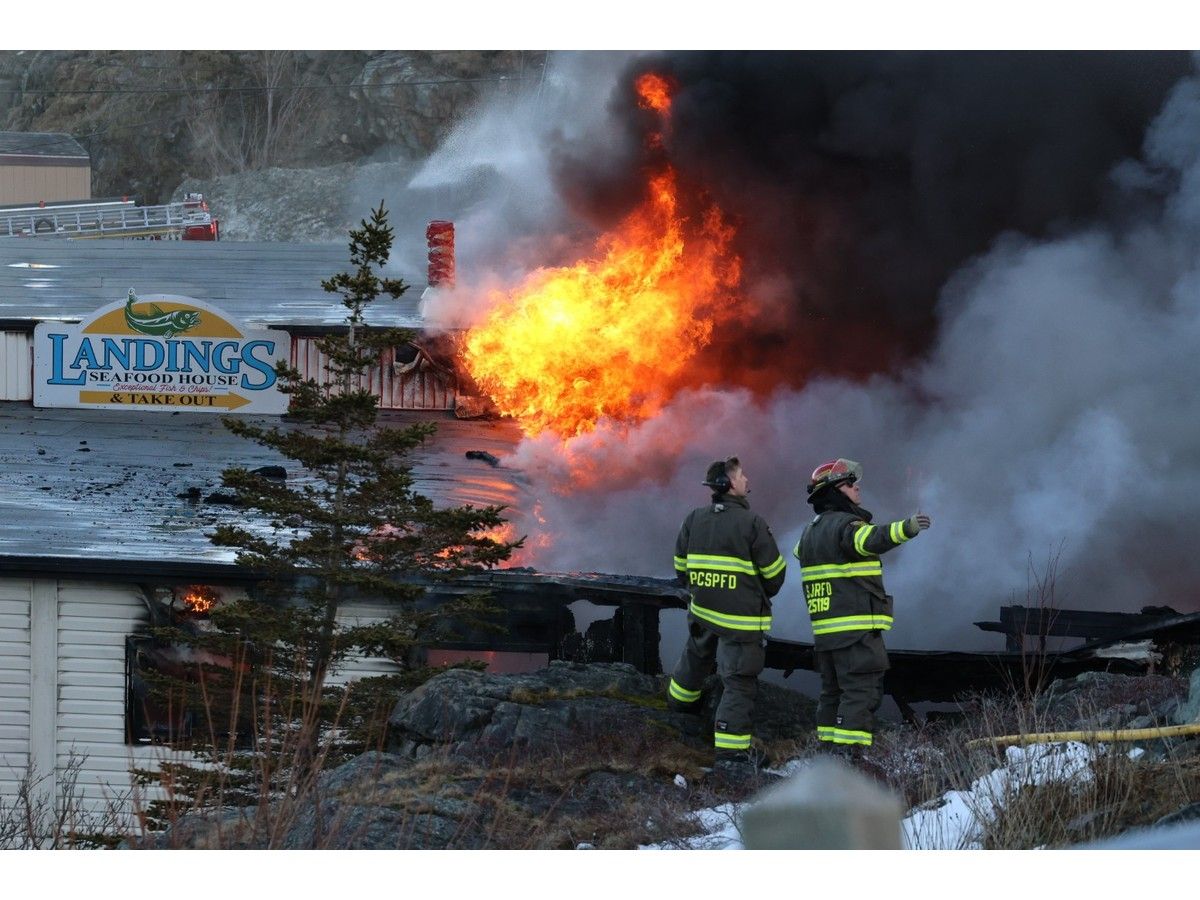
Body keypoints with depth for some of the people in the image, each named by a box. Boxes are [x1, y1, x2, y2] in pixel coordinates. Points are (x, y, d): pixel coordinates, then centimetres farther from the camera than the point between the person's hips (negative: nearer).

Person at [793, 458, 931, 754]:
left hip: (824, 629, 9)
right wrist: (905, 528, -48)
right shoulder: (845, 524, -12)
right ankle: (848, 752, -19)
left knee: (833, 691, 17)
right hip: (856, 628, -9)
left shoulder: (810, 532, 18)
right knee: (861, 691, -10)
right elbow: (871, 540, -33)